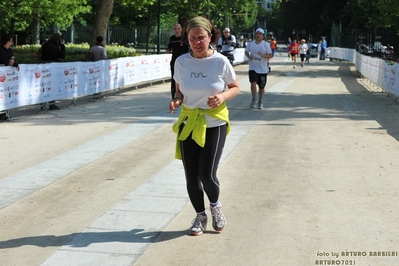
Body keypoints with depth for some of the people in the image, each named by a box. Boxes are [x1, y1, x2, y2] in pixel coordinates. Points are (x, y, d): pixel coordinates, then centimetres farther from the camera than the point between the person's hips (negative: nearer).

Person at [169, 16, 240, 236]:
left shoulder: (220, 62, -11)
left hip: (215, 124, -3)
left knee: (207, 174, -8)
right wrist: (177, 100, -12)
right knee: (191, 176, 5)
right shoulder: (181, 62, -3)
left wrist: (223, 96, -18)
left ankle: (215, 206, 26)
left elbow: (235, 88, 2)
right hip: (188, 124, 3)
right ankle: (200, 216, 28)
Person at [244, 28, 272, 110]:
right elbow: (246, 51, 17)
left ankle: (260, 102, 28)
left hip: (263, 69, 0)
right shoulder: (251, 44, 1)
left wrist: (263, 55, -23)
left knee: (261, 87, 9)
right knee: (253, 83, -19)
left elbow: (270, 55, -4)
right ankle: (254, 99, 3)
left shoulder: (266, 44, -6)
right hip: (253, 68, 0)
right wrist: (248, 56, -5)